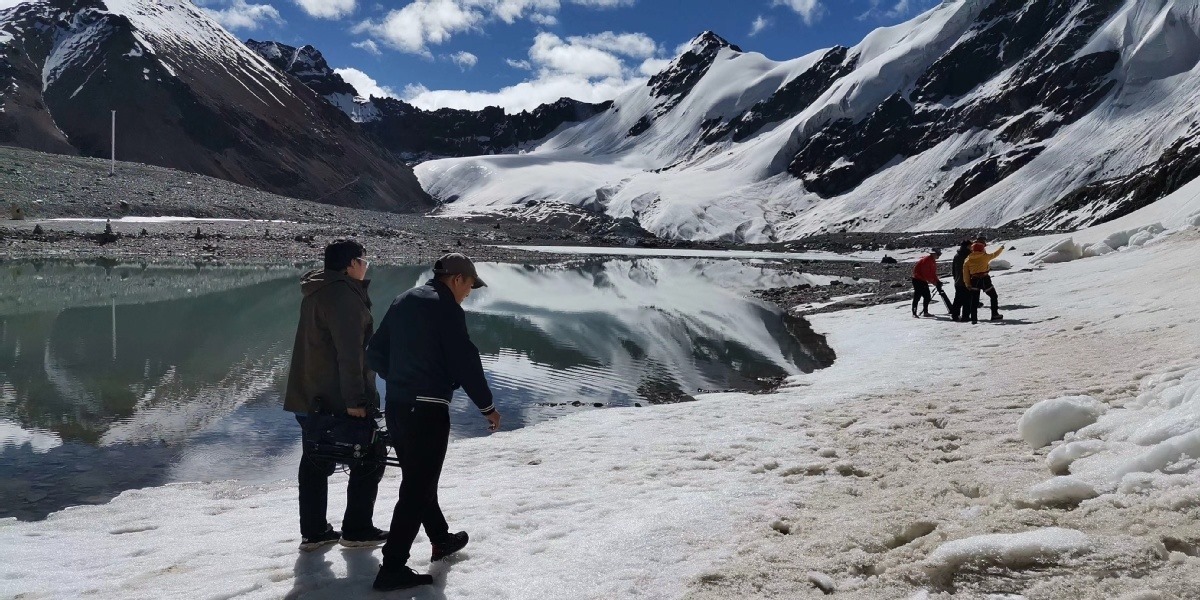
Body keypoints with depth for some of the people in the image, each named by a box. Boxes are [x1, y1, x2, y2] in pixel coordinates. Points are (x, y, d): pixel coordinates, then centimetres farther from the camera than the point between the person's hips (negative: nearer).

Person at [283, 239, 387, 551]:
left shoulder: (316, 292, 16)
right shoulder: (344, 294, -17)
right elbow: (349, 352, -25)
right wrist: (355, 399, -26)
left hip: (307, 397, 10)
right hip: (339, 401, -10)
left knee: (316, 463, 15)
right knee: (369, 461, 4)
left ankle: (313, 531, 21)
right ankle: (357, 530, 10)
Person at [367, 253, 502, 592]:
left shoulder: (403, 302, 13)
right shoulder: (446, 308, -12)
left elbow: (375, 354, 16)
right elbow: (465, 362, -15)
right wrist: (487, 406, -5)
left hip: (395, 406, 9)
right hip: (427, 410, -9)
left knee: (417, 479, 21)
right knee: (418, 488, -4)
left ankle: (441, 539, 38)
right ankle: (393, 568, -3)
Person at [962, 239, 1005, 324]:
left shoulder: (968, 259, 4)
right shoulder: (985, 256, -3)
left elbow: (965, 272, 2)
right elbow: (994, 254, 15)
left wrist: (967, 284, 6)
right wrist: (1001, 248, 34)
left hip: (974, 280, 3)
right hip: (985, 279, -3)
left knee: (974, 300, 7)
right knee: (993, 296, 14)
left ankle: (974, 318, 0)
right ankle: (995, 314, 11)